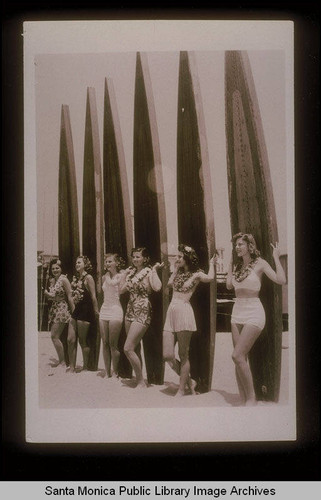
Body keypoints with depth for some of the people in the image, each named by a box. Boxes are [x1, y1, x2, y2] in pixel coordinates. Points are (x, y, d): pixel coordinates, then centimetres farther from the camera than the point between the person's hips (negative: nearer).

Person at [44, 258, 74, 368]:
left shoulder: (64, 280, -11)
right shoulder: (52, 280, 12)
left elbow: (69, 297, -12)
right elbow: (51, 296, 14)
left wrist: (74, 312, -13)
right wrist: (45, 292, -6)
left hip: (62, 309, -8)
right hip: (54, 310, 8)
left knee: (54, 336, -10)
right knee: (55, 336, 8)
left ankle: (62, 362, -1)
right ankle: (61, 361, 18)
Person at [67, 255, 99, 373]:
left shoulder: (88, 278, -8)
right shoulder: (75, 278, 13)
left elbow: (93, 296, -9)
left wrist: (96, 311, -9)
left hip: (85, 310, -7)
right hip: (76, 310, 7)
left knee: (82, 341, 1)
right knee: (70, 340, 2)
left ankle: (85, 367, 15)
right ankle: (72, 368, 9)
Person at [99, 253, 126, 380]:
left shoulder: (120, 276, -4)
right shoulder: (105, 277, 14)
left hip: (115, 310, -6)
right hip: (104, 310, 6)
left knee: (113, 344, -5)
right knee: (105, 344, 5)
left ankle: (115, 373, 6)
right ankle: (107, 373, 12)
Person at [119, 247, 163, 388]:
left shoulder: (149, 272, -8)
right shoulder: (131, 272, 12)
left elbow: (157, 287, -28)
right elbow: (121, 290, 16)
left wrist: (155, 270, -20)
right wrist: (126, 275, 11)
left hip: (142, 313, -8)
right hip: (130, 310, 8)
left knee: (128, 349, -12)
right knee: (134, 348, 13)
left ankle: (141, 382, -2)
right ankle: (138, 379, 23)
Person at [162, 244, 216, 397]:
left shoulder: (196, 274, 0)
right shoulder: (179, 273, 20)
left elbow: (210, 278, -14)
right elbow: (170, 283, 12)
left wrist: (211, 263, 3)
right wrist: (176, 269, 20)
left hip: (184, 311, -7)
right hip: (171, 311, 7)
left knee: (183, 354, 0)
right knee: (167, 355, 1)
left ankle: (181, 389, 10)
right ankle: (189, 381, 19)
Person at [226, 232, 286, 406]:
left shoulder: (260, 263, -7)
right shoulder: (237, 266, 12)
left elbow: (281, 280, -17)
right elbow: (229, 285, 10)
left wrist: (276, 258, -13)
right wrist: (230, 265, 14)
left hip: (253, 313, -7)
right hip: (237, 312, 7)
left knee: (237, 355, -16)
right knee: (240, 359, 4)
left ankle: (251, 398, -5)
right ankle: (244, 400, 11)